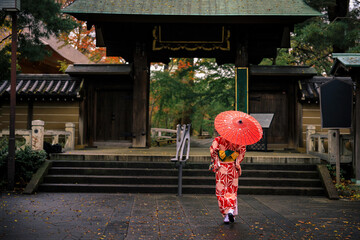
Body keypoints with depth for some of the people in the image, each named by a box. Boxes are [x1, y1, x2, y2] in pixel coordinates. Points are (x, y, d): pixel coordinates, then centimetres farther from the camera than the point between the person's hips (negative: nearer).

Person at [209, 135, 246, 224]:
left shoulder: (218, 139, -4)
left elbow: (213, 150, -14)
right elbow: (242, 149, -7)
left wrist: (215, 161, -2)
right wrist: (237, 163, 0)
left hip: (221, 168, -1)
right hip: (232, 168, 1)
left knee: (221, 191, 6)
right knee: (232, 191, 11)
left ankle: (226, 215, 0)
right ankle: (231, 210, -11)